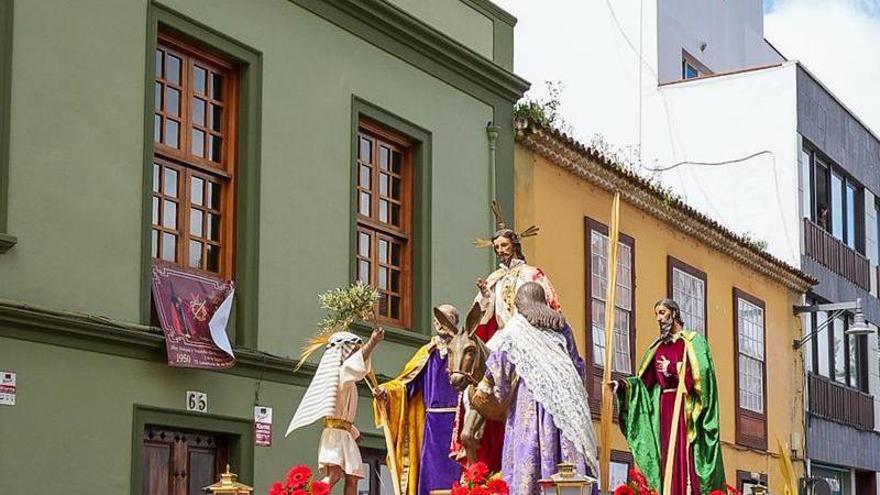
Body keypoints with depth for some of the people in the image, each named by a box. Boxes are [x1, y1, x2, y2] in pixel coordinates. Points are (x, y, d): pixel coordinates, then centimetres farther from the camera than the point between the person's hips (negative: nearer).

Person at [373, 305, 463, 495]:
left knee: (453, 471, -6)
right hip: (432, 423, 3)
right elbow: (407, 382, 8)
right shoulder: (426, 353, 14)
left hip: (455, 422, -3)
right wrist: (386, 390, -7)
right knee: (429, 472, 1)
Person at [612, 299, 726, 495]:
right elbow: (645, 380, 13)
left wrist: (673, 369, -13)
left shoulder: (693, 341, 4)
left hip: (684, 406, -6)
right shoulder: (658, 347, 20)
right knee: (667, 456, -1)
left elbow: (702, 371, -11)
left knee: (684, 453, -14)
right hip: (663, 408, 6)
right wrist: (622, 384, -1)